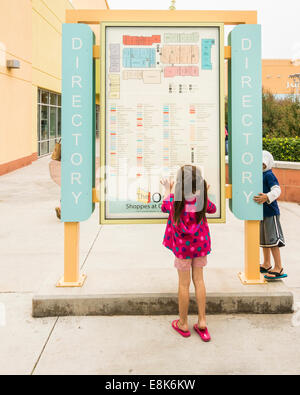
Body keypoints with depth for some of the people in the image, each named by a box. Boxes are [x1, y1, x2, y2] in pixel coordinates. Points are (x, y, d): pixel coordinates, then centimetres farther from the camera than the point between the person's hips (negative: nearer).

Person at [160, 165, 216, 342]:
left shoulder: (175, 200, -15)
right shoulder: (202, 199, -9)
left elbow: (164, 207, 8)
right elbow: (212, 209, 13)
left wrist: (167, 190, 23)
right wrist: (205, 193, 24)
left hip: (182, 246, -2)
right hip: (200, 243, 2)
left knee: (184, 283, 6)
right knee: (199, 280, 13)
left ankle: (183, 324, 20)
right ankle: (202, 322, 16)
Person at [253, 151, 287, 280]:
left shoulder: (269, 175, -14)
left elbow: (277, 190, -25)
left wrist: (267, 197, -39)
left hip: (270, 212, -10)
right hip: (261, 213, 10)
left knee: (272, 240, -7)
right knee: (263, 240, 18)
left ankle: (278, 268, 0)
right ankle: (266, 265, 32)